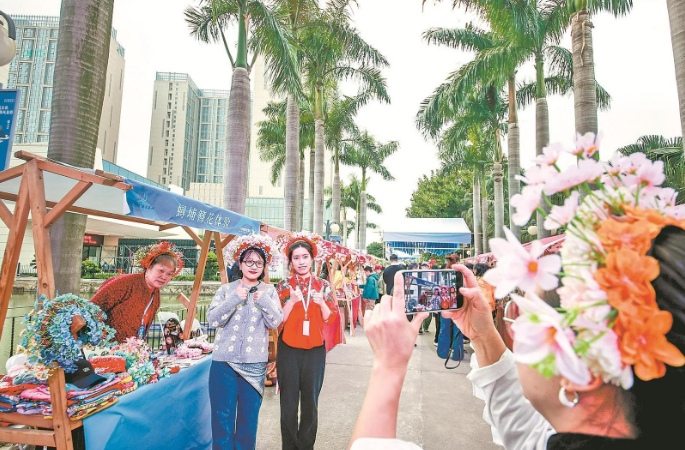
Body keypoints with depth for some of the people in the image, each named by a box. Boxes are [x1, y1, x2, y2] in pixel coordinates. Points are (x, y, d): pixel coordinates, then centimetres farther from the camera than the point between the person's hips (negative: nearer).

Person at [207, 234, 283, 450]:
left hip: (255, 364, 0)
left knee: (249, 419, 14)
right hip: (224, 362, 0)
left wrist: (264, 300, -22)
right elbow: (213, 319, -6)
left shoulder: (269, 291, 2)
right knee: (222, 418, 8)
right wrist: (234, 299, -19)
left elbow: (275, 322, -6)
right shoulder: (227, 289, 2)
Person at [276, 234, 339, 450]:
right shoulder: (284, 286, -1)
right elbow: (279, 320, -5)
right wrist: (292, 301, -21)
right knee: (289, 402, 6)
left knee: (310, 401, 9)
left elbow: (330, 318, 1)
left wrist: (321, 302, -17)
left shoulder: (323, 285, 2)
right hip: (289, 349, -1)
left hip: (315, 350, 1)